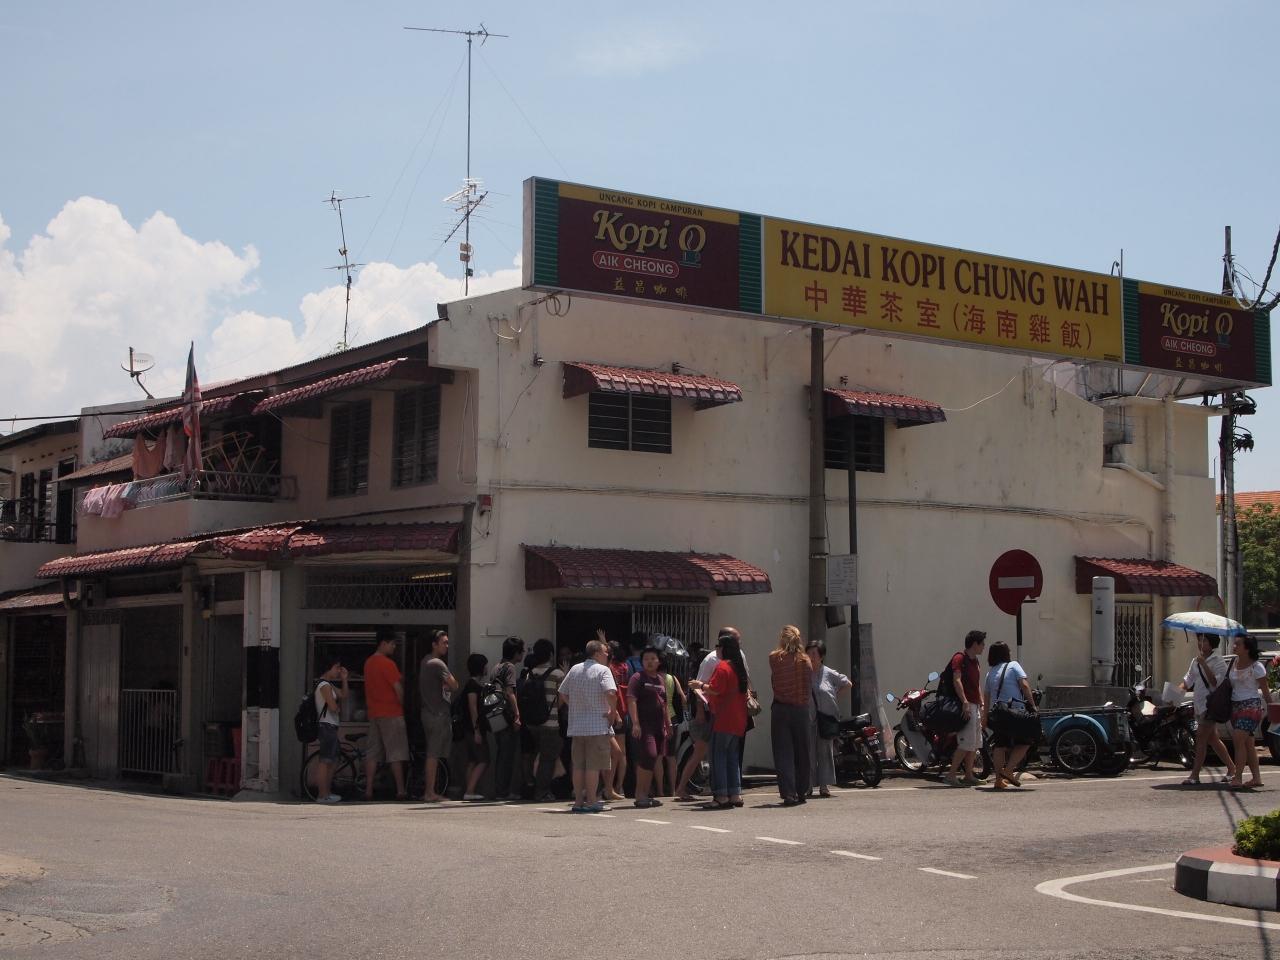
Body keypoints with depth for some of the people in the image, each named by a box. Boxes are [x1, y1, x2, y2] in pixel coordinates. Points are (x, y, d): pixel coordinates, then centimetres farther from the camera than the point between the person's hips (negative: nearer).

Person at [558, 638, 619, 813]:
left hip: (576, 726, 6)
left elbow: (563, 694, 13)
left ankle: (578, 802, 12)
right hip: (598, 726, -6)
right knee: (594, 766, -3)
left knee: (578, 765, 9)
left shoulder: (574, 669, 11)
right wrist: (613, 712, -11)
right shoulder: (603, 670, -8)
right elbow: (611, 693, -23)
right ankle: (591, 802, -4)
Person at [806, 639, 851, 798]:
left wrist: (836, 696, 6)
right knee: (808, 751, -1)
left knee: (825, 751, 3)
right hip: (807, 718, 0)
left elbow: (848, 684, 15)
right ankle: (808, 785, 4)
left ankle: (825, 786, 7)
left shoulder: (829, 674, 3)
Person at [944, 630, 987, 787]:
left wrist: (982, 704, 17)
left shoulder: (975, 661, 20)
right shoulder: (959, 658, -9)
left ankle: (969, 776, 14)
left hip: (975, 706, 10)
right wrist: (965, 702, -27)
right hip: (966, 705, -10)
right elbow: (956, 681, -19)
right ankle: (951, 775, -11)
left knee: (975, 744, 9)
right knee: (966, 743, -14)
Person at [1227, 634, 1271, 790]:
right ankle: (1256, 777, 16)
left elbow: (1265, 691, -7)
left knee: (1239, 739, -16)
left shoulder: (1256, 667, -9)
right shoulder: (1234, 664, 10)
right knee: (1248, 743, 10)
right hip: (1235, 706, 7)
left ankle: (1237, 777, -17)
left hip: (1251, 706, -7)